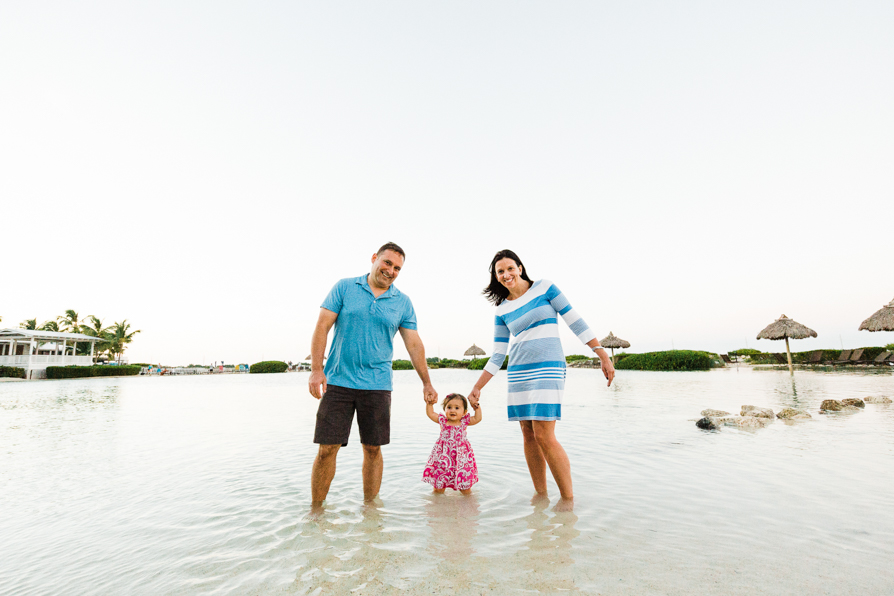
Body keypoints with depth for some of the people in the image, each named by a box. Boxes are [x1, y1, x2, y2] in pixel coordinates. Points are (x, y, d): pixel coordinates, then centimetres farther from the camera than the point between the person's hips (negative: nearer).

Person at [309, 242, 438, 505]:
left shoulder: (403, 302, 7)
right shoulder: (344, 287, 2)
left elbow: (414, 344, 8)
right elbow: (322, 327, -2)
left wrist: (427, 383, 6)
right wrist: (316, 370, -10)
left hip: (377, 385, 2)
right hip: (338, 382, -1)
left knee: (373, 448, 8)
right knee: (327, 448, 2)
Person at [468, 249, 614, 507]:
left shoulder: (544, 288, 0)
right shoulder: (502, 311, 10)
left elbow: (576, 322, 0)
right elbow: (498, 356, 11)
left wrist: (603, 355, -4)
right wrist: (477, 387, 7)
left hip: (547, 369, -5)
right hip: (518, 374, 5)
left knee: (544, 436, -10)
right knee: (528, 435, 6)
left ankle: (568, 497, 7)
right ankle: (540, 494, 20)